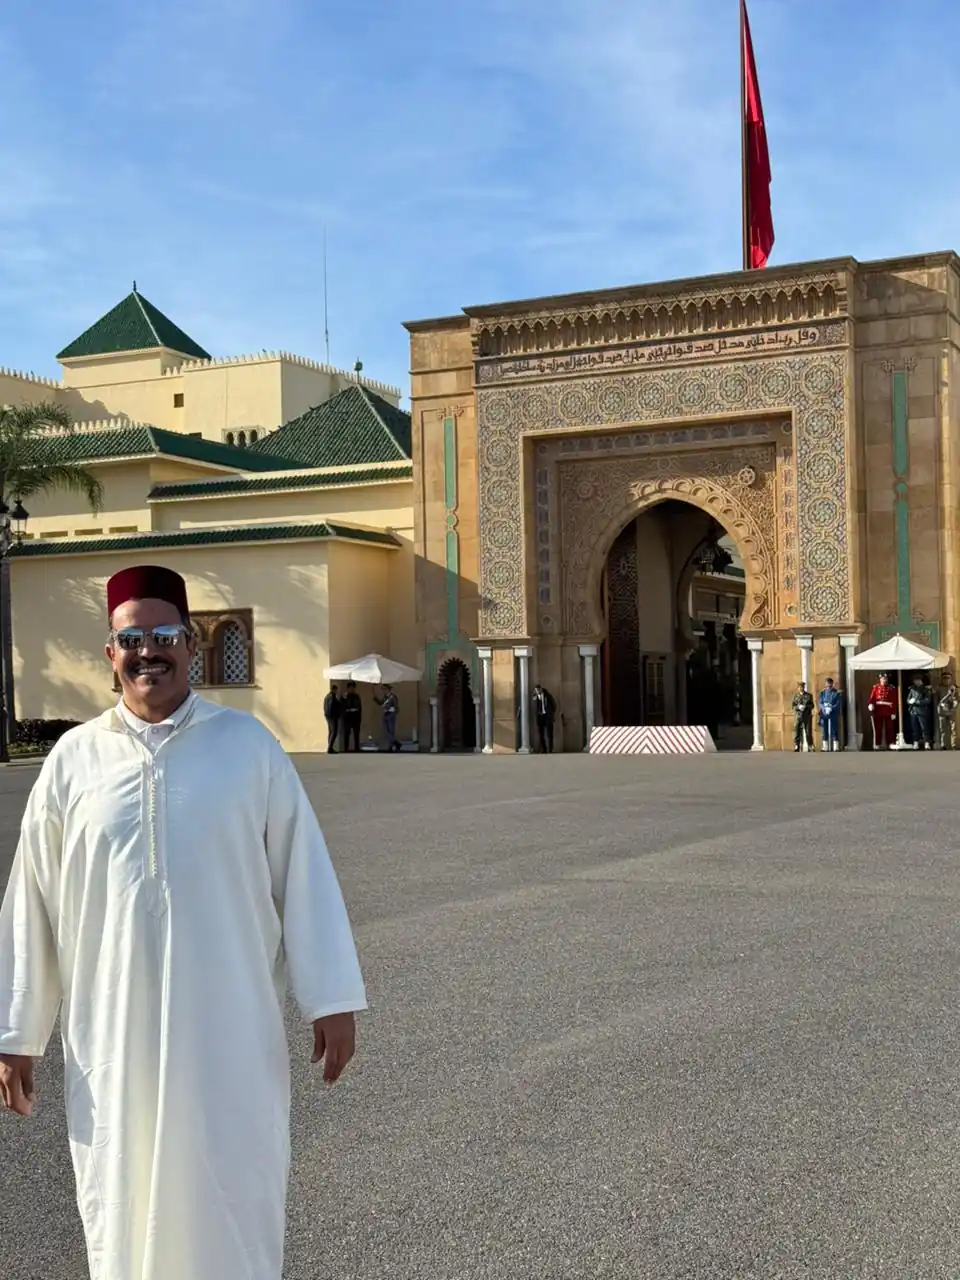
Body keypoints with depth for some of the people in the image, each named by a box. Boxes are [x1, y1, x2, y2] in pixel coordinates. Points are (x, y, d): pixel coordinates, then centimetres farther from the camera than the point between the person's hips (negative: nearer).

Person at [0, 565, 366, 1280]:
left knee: (235, 1213, 6)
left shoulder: (248, 744, -1)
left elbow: (302, 873, -1)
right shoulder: (74, 759, 2)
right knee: (124, 1209, 12)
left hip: (230, 1032, -1)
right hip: (113, 1035, 1)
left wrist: (333, 1000, -4)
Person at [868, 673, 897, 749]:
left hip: (888, 713, 0)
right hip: (878, 712, 0)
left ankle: (889, 745, 8)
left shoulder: (892, 688, 3)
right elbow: (872, 698, 0)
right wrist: (870, 705, -22)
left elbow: (894, 701, -1)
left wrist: (894, 712, -8)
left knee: (889, 729, 4)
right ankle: (877, 745, 9)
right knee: (878, 729, 4)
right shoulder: (876, 688, 6)